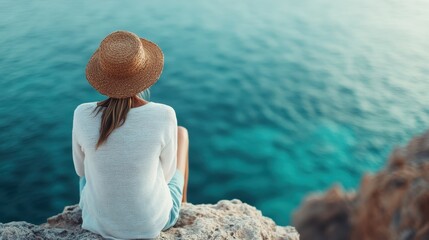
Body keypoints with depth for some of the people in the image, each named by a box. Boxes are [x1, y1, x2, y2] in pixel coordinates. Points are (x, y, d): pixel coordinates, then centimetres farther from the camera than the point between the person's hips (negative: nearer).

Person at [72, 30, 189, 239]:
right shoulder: (164, 117, -28)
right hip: (153, 219, -1)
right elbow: (165, 173, -10)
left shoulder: (83, 116, -22)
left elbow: (82, 168, -2)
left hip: (98, 217, 2)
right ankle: (181, 208, 49)